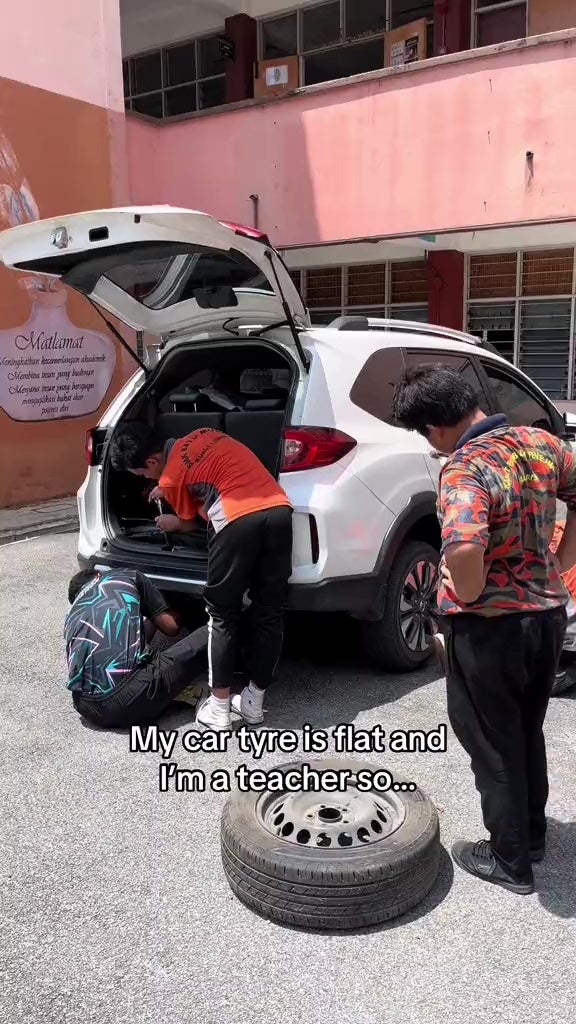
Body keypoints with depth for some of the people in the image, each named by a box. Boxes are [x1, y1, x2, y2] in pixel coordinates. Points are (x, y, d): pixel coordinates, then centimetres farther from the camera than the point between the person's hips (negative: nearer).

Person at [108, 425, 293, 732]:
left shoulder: (170, 478, 8)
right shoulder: (201, 435, 25)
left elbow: (190, 523, 26)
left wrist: (171, 524, 49)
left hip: (239, 520, -6)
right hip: (278, 511, 7)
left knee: (222, 616, 11)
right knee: (269, 613, 14)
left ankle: (219, 710, 17)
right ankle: (254, 702, 27)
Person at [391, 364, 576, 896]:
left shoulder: (464, 469, -25)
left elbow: (463, 548, -42)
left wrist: (467, 595, -21)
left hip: (490, 628, -7)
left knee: (494, 748, 12)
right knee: (528, 734, 25)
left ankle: (509, 860, 28)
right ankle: (533, 837, 42)